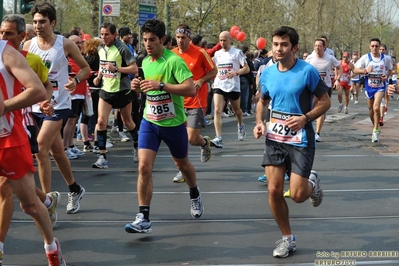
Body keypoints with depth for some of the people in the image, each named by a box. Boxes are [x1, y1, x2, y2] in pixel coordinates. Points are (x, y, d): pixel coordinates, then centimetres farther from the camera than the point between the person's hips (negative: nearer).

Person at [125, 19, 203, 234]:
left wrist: (161, 85, -32)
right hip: (149, 121, 4)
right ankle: (143, 218, -9)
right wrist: (139, 86, -1)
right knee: (144, 167, -12)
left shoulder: (174, 60, -17)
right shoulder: (145, 62, 4)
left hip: (173, 123, -4)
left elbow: (191, 89, -26)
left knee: (182, 164, 18)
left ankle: (195, 195, 49)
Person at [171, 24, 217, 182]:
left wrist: (200, 81, -17)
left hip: (196, 102, -4)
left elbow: (213, 71, -1)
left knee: (192, 139, -8)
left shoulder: (200, 53, -9)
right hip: (179, 102, 4)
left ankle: (205, 143, 27)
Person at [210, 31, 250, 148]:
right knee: (217, 110, -16)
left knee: (236, 110, 17)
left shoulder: (237, 52, -5)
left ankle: (240, 126, 50)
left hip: (233, 86, -2)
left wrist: (235, 73, -23)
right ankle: (218, 138, -23)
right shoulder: (217, 53, 8)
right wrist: (214, 80, 8)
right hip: (219, 86, 2)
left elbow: (247, 68, -8)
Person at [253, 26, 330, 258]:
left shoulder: (308, 71, -12)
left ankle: (312, 183, 30)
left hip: (300, 140, -4)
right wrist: (259, 122, 0)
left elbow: (325, 102, -5)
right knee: (274, 190, -2)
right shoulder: (267, 73, 2)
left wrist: (305, 118, -21)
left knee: (297, 195, -8)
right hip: (274, 139, 4)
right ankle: (288, 239, 16)